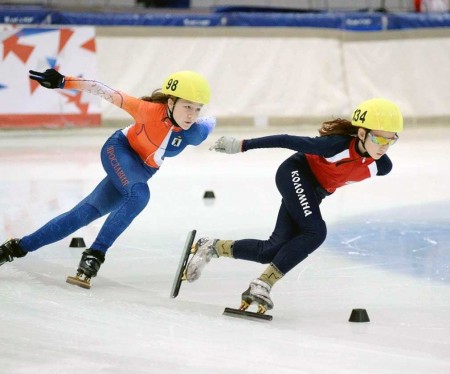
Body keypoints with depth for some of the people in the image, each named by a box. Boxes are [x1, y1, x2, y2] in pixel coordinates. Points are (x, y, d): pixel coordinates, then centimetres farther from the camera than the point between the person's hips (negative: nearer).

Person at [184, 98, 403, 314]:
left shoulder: (381, 166, -19)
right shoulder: (339, 145, -35)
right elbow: (289, 141, -29)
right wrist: (243, 145, -26)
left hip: (313, 193, 7)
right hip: (295, 173, -7)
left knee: (273, 252, 2)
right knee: (315, 232, -27)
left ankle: (211, 247, 21)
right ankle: (261, 285, -24)